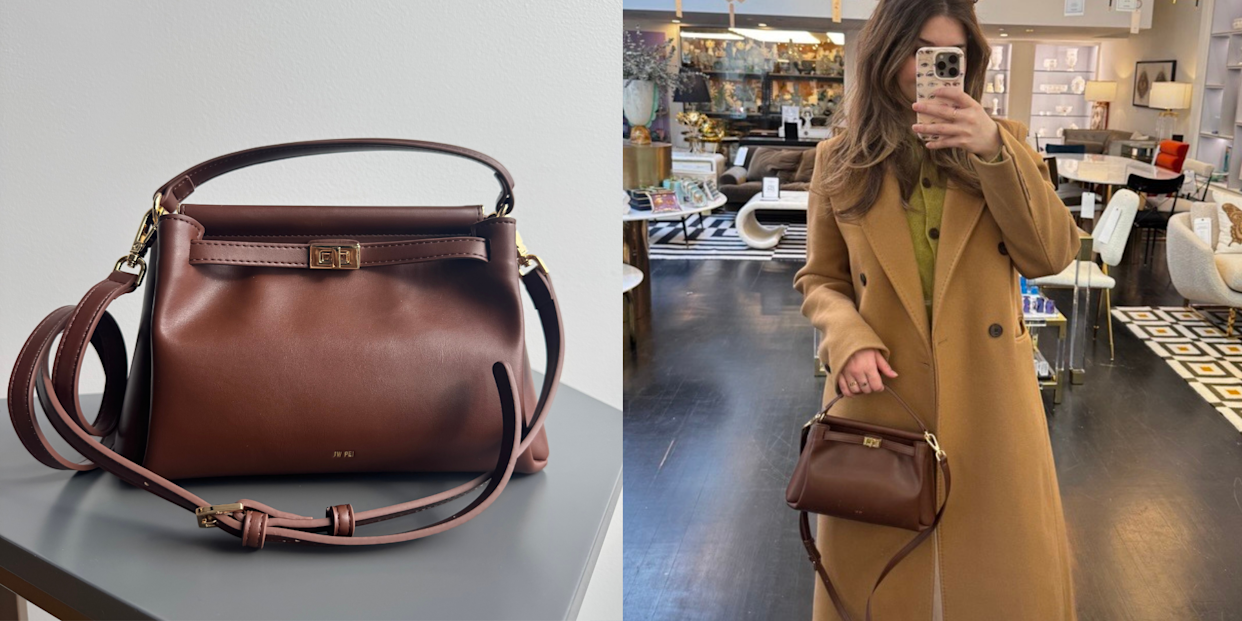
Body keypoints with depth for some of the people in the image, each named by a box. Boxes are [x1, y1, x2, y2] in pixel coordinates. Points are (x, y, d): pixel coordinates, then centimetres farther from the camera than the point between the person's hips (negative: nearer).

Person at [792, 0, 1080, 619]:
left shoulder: (1002, 141, 2)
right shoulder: (840, 159, 1)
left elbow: (1052, 253, -10)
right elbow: (820, 279, 8)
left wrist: (993, 150, -21)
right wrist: (850, 338, -12)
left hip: (988, 400, 1)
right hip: (881, 399, 0)